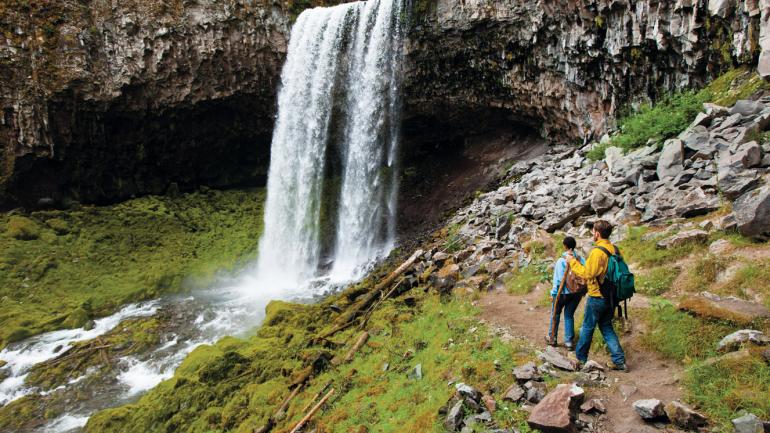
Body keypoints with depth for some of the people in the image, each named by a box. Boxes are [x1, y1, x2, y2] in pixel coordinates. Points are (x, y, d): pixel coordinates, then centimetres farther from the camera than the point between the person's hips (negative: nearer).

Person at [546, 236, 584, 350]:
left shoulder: (561, 261, -15)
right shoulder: (581, 259, -5)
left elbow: (558, 279, -14)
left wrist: (553, 294, -6)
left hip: (564, 292, -3)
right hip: (577, 293, 3)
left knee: (555, 314, 17)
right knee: (569, 315, 16)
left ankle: (552, 338, 27)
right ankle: (569, 341, 16)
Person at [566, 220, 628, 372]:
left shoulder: (597, 251, -22)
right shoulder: (614, 249, 3)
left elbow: (587, 274, -20)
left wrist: (573, 262, -9)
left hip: (597, 296, -7)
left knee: (587, 327, 9)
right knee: (607, 327, 17)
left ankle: (580, 357, 24)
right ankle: (619, 361, 15)